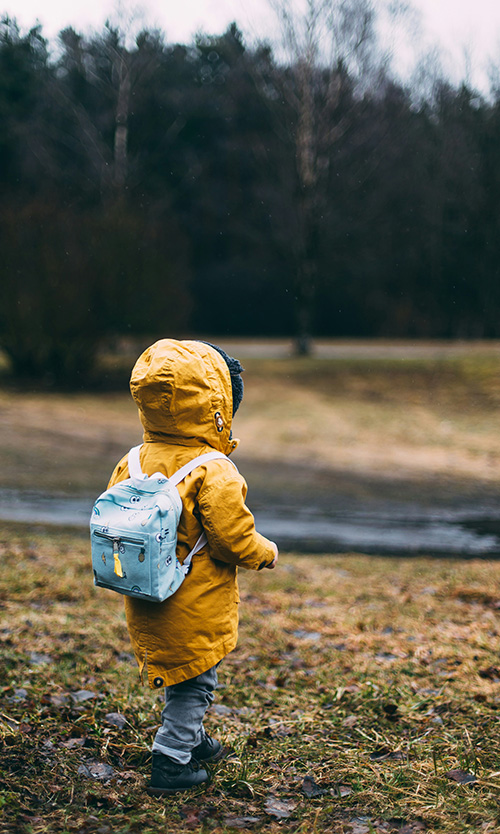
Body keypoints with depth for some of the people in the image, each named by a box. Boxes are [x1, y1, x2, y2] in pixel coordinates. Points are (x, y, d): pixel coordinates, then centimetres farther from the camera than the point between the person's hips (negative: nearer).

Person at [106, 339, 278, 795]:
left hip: (146, 603, 7)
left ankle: (192, 738, 41)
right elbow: (233, 538, -21)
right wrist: (264, 552, -1)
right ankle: (171, 762, 12)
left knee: (182, 677, 25)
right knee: (194, 681, 8)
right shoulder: (213, 472, -23)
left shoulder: (131, 464, -2)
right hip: (195, 608, -7)